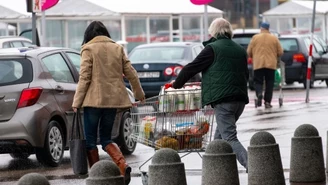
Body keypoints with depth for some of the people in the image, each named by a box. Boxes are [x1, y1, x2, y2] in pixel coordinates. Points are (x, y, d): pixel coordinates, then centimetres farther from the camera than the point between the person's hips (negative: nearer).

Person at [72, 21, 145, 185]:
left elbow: (84, 77, -9)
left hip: (94, 98, -5)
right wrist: (139, 94, 28)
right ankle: (123, 166, -12)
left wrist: (77, 102, -6)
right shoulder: (117, 48, 10)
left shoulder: (89, 49, -2)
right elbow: (131, 73, 13)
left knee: (90, 139, 6)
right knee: (106, 138, 13)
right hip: (113, 99, 5)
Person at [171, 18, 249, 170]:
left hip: (222, 100, -8)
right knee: (219, 137, 17)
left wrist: (177, 83, 16)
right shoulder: (240, 50, 18)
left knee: (230, 139, -12)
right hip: (240, 98, 8)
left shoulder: (212, 48, -3)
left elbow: (191, 68, 0)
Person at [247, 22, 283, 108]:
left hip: (258, 64, -1)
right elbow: (280, 52, 4)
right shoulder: (274, 38, 4)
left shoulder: (255, 38, 2)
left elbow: (249, 52, 4)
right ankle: (267, 102, 4)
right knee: (269, 83, 8)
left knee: (258, 82, 6)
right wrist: (276, 58, 25)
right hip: (271, 64, 1)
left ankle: (259, 93, -24)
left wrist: (253, 57, 24)